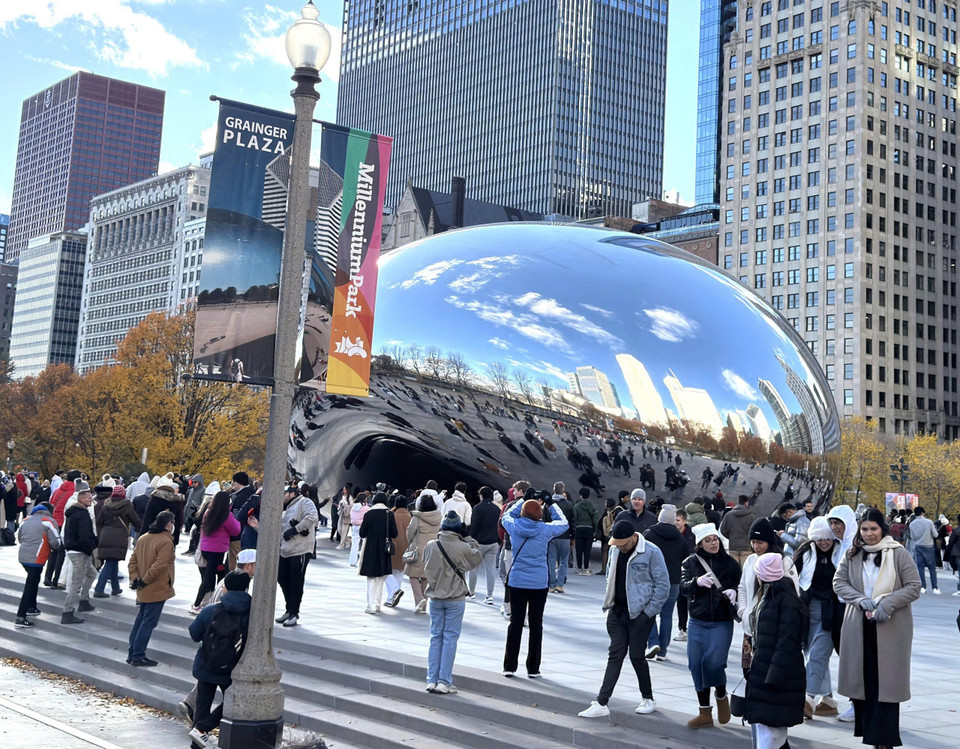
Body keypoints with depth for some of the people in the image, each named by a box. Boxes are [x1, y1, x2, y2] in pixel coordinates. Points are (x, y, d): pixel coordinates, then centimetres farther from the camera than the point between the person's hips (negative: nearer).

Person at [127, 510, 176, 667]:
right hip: (157, 590, -8)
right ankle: (138, 656, 1)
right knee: (148, 623, -2)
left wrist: (135, 578, 1)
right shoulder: (166, 542, -18)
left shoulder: (143, 538, 9)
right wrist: (144, 581, -16)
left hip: (143, 590, 8)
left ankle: (132, 653, 22)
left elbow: (133, 560, 7)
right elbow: (159, 566, -24)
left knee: (140, 620, 17)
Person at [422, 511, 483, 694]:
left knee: (436, 637, 12)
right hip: (455, 599, -3)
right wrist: (467, 537, 3)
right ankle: (444, 682, 2)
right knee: (450, 638, 3)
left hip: (435, 597, 3)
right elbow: (477, 558, 2)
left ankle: (432, 680, 12)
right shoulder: (463, 548, -16)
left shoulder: (430, 546, -6)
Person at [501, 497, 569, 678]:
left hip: (516, 582, 1)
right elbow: (563, 523, 9)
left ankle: (509, 666, 8)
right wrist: (551, 506, 16)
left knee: (515, 623, 7)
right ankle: (533, 668, 12)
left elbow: (506, 515, 17)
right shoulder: (545, 529, -11)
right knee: (536, 625, 8)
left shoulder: (514, 526, -7)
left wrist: (523, 501, 19)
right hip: (539, 583, -1)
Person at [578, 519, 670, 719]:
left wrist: (649, 612, -12)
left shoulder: (651, 552, -14)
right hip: (617, 611, 6)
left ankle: (648, 699, 21)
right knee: (615, 655, 5)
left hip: (640, 614, -6)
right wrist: (608, 604, 8)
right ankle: (601, 703, 2)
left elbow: (663, 585, -12)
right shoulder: (614, 550, 6)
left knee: (636, 656, 1)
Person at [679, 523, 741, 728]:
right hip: (697, 622, 2)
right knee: (696, 665, 4)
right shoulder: (691, 562, 2)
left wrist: (734, 592, -20)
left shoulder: (730, 563, -1)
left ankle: (722, 696, 21)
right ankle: (705, 713, 18)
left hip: (722, 623, -2)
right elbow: (683, 587, -9)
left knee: (713, 663, -11)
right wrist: (697, 582, -29)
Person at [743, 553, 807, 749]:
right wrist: (754, 668, 18)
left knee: (770, 730, -8)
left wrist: (774, 677, -24)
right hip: (761, 673, 10)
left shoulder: (787, 601, -16)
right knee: (759, 726, 15)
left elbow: (786, 644, -21)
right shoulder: (767, 596, 14)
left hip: (777, 678, -10)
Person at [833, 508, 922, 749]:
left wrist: (887, 603, -16)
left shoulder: (898, 554, -4)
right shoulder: (852, 555, 7)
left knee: (886, 681, -1)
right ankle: (867, 728, 20)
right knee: (862, 678, 6)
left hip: (891, 628, -3)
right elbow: (838, 583, 4)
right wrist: (861, 599, -13)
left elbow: (914, 587, -4)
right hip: (858, 627, 3)